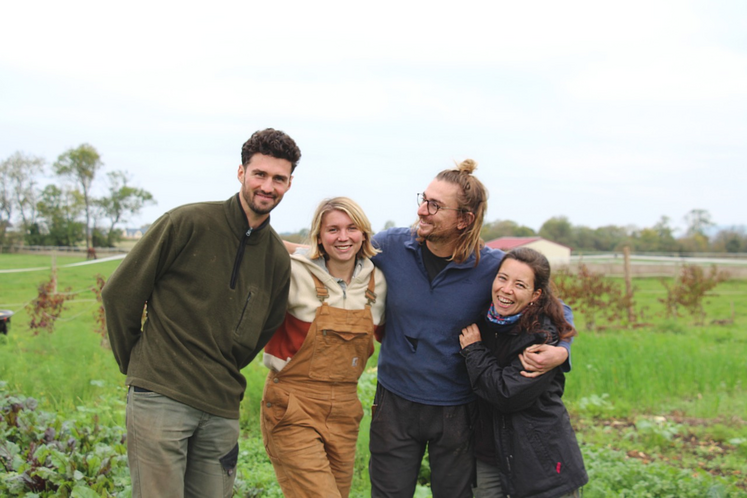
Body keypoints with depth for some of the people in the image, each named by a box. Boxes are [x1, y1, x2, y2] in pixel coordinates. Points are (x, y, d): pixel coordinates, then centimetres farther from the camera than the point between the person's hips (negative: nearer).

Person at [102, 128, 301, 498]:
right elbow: (120, 293, -1)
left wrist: (222, 376, 14)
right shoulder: (188, 223, -7)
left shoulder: (277, 258, 8)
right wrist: (137, 365, 5)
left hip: (221, 409, 5)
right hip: (160, 397, -5)